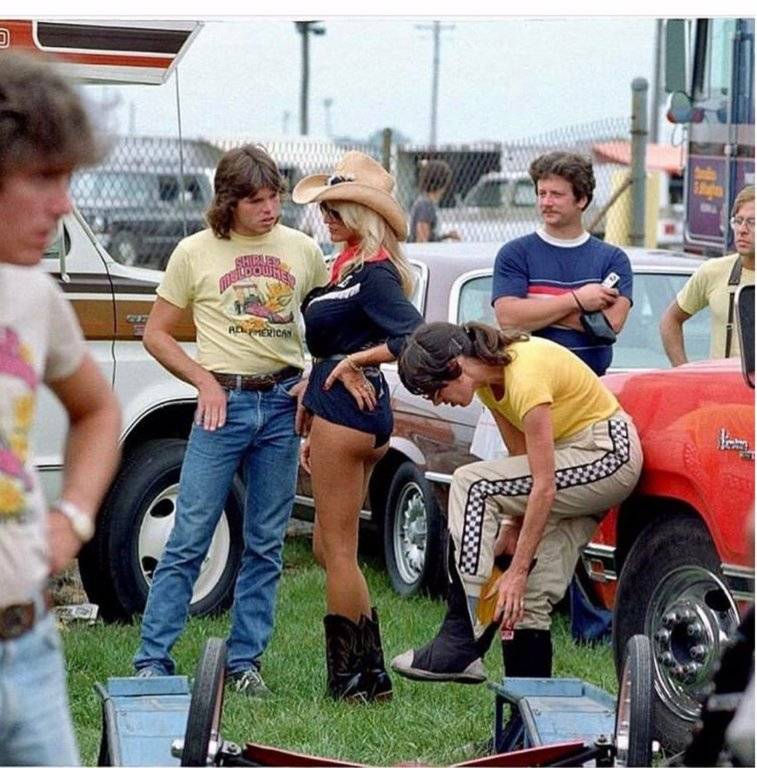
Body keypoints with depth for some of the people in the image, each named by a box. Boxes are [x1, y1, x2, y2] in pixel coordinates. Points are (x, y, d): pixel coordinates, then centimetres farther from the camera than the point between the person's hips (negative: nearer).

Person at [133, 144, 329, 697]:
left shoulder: (302, 250, 8)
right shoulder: (196, 253, 2)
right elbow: (156, 333, 7)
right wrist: (204, 381, -6)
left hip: (284, 403, 3)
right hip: (224, 401, -3)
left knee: (266, 544, 5)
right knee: (190, 538, -6)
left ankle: (244, 661, 13)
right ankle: (153, 660, -2)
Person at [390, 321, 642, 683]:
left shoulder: (526, 377, -27)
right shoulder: (489, 376, 0)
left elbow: (544, 487, -27)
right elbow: (520, 456, 4)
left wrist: (518, 569, -26)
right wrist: (513, 524, -6)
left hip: (609, 453, -9)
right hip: (572, 459, 9)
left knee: (473, 485, -22)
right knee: (532, 593, 1)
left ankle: (460, 644, -25)